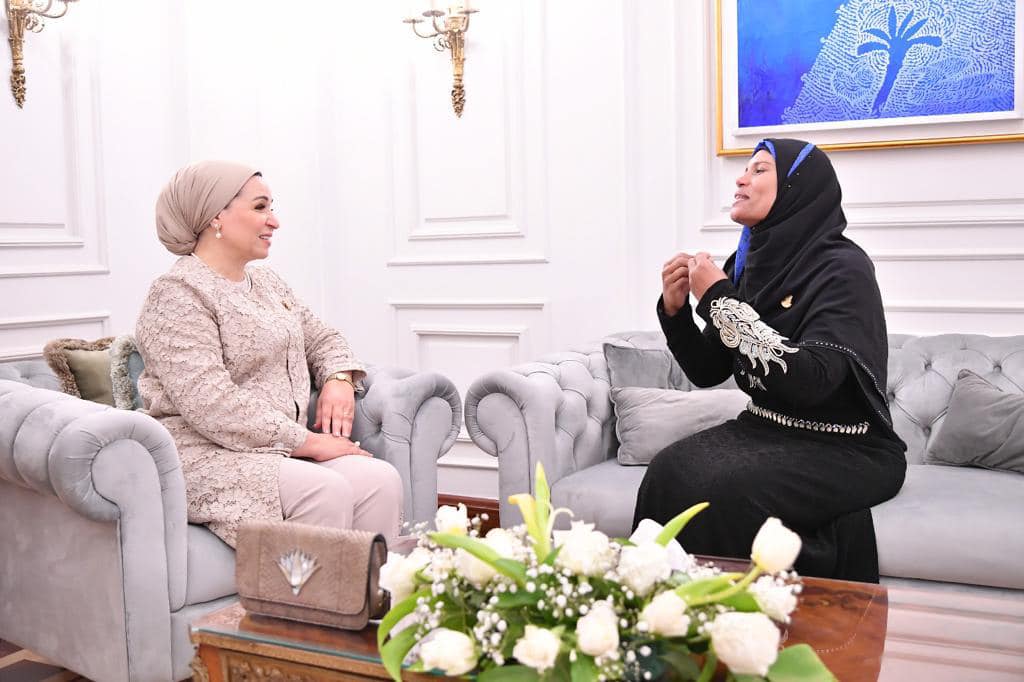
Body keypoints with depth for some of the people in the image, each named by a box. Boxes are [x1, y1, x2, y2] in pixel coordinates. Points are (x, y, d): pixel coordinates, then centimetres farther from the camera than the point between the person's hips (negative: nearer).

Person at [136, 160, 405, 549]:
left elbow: (322, 339, 27)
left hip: (280, 449, 7)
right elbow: (212, 407, -20)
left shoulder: (266, 283, 18)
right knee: (326, 491, -32)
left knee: (381, 480, -19)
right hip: (207, 456, -7)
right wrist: (308, 443, -17)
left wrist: (339, 379, 3)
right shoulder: (178, 295, -9)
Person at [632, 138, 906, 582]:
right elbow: (707, 372, 10)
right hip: (767, 430, 6)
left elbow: (810, 381, -28)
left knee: (725, 488, -30)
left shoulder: (843, 267, -14)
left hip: (847, 450, -6)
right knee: (671, 471, -21)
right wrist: (675, 309, -8)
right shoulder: (749, 263, 6)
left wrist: (720, 299, -23)